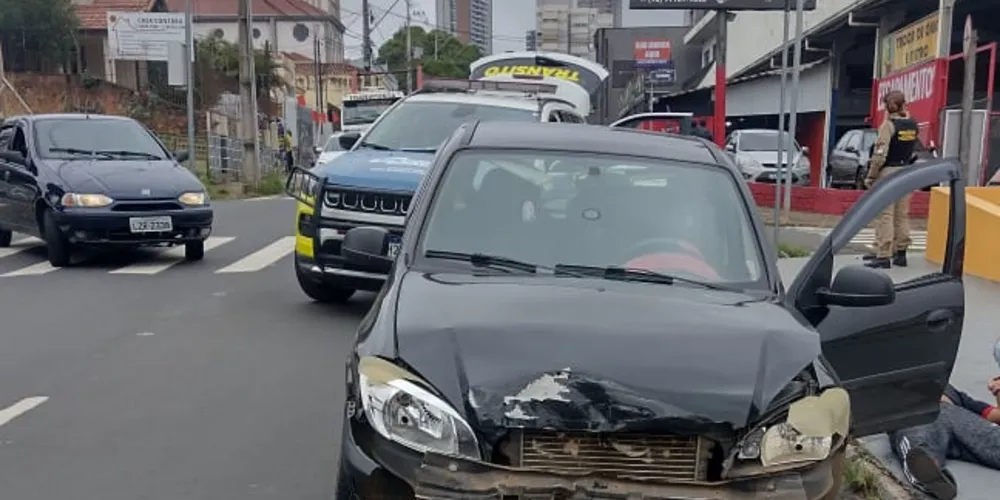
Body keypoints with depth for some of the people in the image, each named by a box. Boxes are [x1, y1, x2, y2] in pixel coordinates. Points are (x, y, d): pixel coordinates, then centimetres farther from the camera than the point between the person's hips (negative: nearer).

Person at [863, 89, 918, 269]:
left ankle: (883, 256, -6)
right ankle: (900, 253, 19)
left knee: (884, 215, -5)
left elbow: (880, 154, -17)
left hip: (888, 172, -6)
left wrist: (870, 176, -9)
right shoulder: (912, 125, 6)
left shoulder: (889, 124, -12)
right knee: (902, 215, 13)